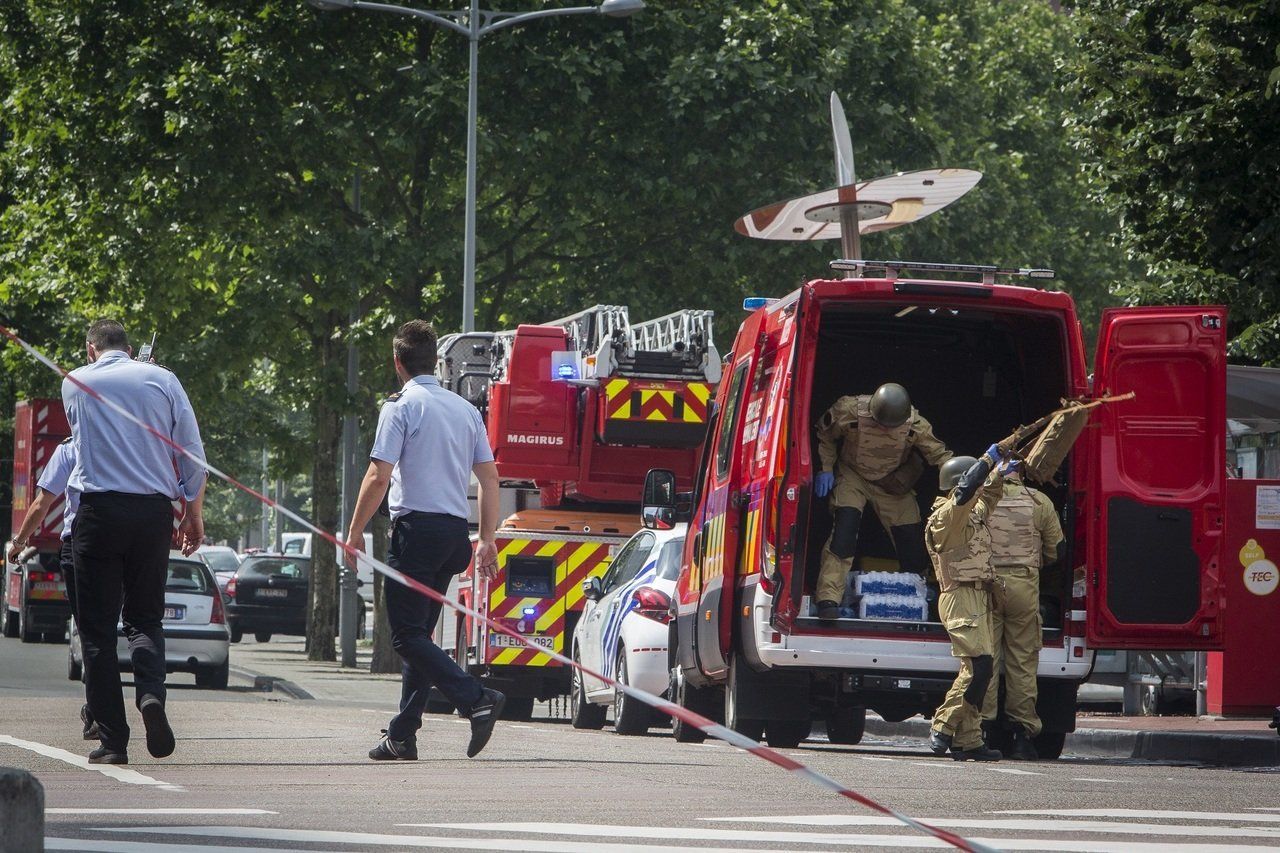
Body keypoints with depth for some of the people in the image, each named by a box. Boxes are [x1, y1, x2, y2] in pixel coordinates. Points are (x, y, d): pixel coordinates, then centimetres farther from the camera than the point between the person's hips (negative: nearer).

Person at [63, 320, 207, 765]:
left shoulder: (75, 383, 6)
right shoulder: (162, 380, 6)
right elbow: (192, 453, 5)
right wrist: (195, 514, 14)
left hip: (98, 511, -1)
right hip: (154, 510, 1)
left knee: (97, 627, 2)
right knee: (144, 617, 12)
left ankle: (112, 740, -4)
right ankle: (151, 692, -18)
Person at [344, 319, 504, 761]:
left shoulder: (401, 406, -6)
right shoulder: (466, 409, 14)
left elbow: (379, 475, -12)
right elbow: (490, 478, 13)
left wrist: (355, 533, -5)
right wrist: (487, 540, 17)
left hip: (417, 526, -7)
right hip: (456, 533, 7)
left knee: (408, 635, -7)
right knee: (419, 633, 13)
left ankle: (476, 699, -24)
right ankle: (402, 736, 11)